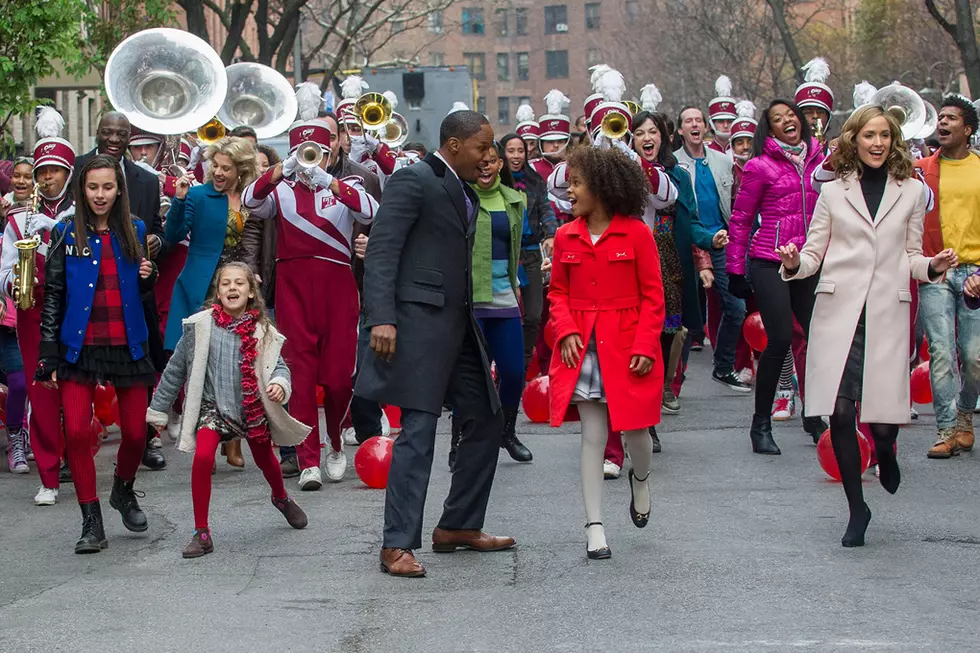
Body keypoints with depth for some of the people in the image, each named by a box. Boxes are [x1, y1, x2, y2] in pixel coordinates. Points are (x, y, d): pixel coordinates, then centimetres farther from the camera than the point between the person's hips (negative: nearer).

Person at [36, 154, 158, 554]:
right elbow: (52, 296, 0)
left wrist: (148, 276, -6)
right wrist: (48, 355, -4)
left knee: (135, 432, 3)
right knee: (77, 432, -11)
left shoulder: (133, 230, 6)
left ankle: (124, 491, 33)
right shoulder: (67, 233, 0)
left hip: (127, 345, 2)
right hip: (79, 347, -2)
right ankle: (92, 523, -1)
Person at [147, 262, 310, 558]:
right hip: (213, 406, -2)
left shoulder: (262, 331, -7)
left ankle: (281, 498, 57)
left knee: (265, 460, 20)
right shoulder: (201, 326, -9)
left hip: (253, 407, 2)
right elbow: (176, 369, 0)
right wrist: (158, 410, 4)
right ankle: (201, 533, -13)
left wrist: (280, 383, -28)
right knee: (202, 457, -24)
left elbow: (279, 365, -3)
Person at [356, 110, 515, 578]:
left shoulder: (464, 193, 19)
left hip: (458, 323, 9)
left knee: (485, 421, 12)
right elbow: (381, 250, -15)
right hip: (420, 320, -9)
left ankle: (458, 526, 24)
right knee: (418, 431, -10)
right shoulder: (413, 181, -9)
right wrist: (382, 317, -24)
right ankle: (397, 545, -7)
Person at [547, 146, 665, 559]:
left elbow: (653, 296, -4)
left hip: (627, 348, -2)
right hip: (582, 348, 2)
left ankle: (640, 479, 41)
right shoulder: (566, 237, 6)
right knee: (592, 435, 2)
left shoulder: (636, 234, -5)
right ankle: (594, 526, 5)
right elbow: (559, 293, 12)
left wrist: (645, 346, -12)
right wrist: (566, 331, -6)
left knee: (634, 428, 5)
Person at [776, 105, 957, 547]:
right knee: (840, 410, -7)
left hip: (887, 312, 0)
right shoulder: (834, 192, 11)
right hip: (838, 310, 0)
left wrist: (933, 267, -5)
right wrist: (794, 265, -11)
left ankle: (884, 451, 31)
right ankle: (856, 508, 7)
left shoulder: (911, 191, 12)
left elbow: (911, 257, 16)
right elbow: (814, 253, 10)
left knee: (882, 416, -8)